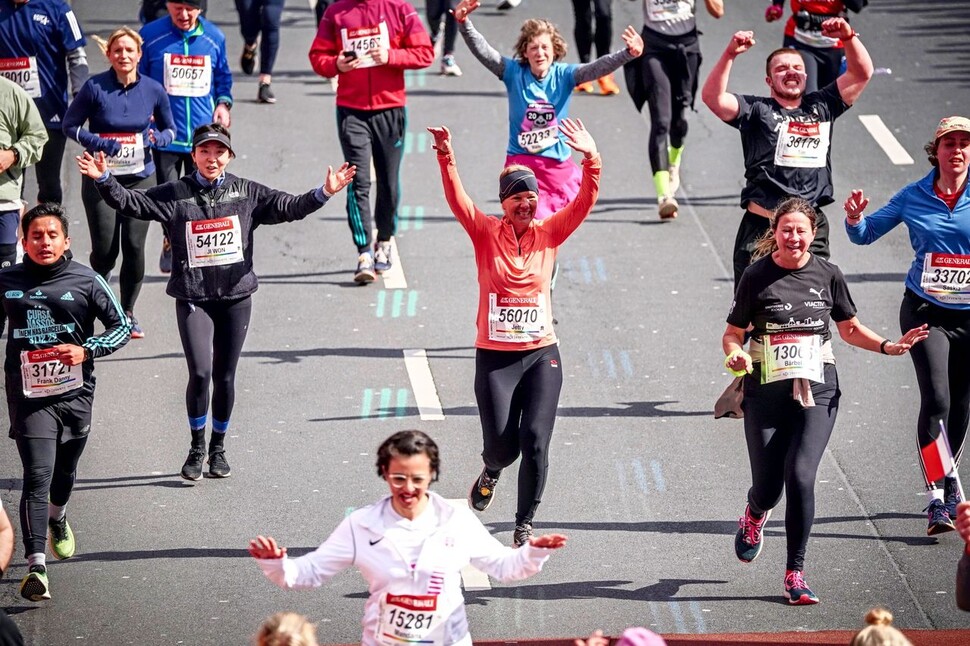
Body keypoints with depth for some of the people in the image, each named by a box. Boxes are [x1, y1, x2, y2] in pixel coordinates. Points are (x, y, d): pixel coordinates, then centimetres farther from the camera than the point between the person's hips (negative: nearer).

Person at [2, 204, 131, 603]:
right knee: (36, 477, -14)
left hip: (75, 393, 2)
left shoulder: (86, 281, -3)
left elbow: (121, 326, 2)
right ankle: (35, 567, -20)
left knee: (64, 471, 21)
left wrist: (87, 350, -14)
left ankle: (57, 519, 56)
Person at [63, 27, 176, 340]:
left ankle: (128, 312, 13)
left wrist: (156, 138, -11)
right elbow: (70, 125, 0)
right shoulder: (95, 87, -7)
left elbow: (170, 129, 12)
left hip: (141, 178, 2)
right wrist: (98, 143, -16)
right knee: (105, 249, -4)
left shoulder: (153, 90, 0)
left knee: (134, 247, -4)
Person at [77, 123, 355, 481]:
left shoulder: (247, 193, 5)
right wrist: (104, 180, -20)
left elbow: (288, 207, 4)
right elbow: (131, 203, -4)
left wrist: (324, 193, -9)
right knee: (200, 372, -14)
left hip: (236, 296, 2)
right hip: (192, 298, -2)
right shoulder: (174, 195, 0)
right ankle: (197, 447, 4)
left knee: (225, 376, 8)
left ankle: (218, 448, 26)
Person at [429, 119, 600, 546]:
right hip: (495, 357, -1)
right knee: (502, 447, -2)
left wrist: (591, 161, -23)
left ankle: (524, 525, 8)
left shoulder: (549, 234, 3)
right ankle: (491, 471, 37)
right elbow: (457, 201, -15)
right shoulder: (486, 233, -1)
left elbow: (584, 202, -7)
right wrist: (447, 160, -31)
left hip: (542, 355, 1)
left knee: (535, 441, -8)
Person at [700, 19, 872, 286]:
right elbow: (712, 97, -9)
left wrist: (848, 37, -4)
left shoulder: (821, 106, 14)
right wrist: (730, 54, -20)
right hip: (760, 226, -3)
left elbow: (862, 73, 12)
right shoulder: (756, 110, 5)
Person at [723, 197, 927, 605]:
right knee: (767, 486, 2)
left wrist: (888, 347, 3)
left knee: (800, 475, -16)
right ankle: (754, 517, 43)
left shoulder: (827, 276, 3)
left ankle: (795, 574, -5)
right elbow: (732, 334, 3)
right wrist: (736, 355, -19)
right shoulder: (757, 277, -3)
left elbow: (850, 329, 17)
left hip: (817, 391, 0)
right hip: (766, 392, 0)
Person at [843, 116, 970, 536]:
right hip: (927, 313, -1)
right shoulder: (914, 198, 0)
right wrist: (854, 219, -13)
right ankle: (936, 500, -13)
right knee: (936, 400, -14)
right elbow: (865, 234, 9)